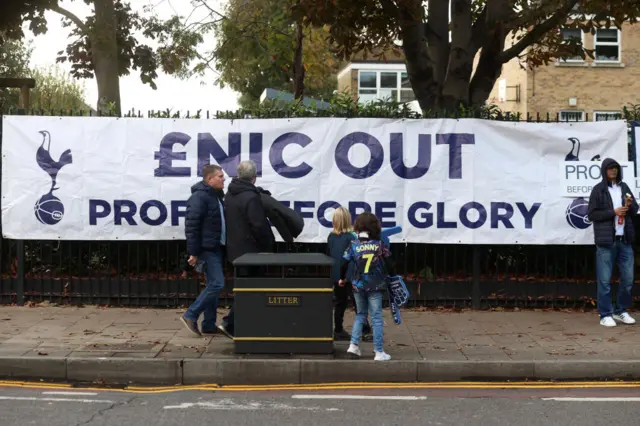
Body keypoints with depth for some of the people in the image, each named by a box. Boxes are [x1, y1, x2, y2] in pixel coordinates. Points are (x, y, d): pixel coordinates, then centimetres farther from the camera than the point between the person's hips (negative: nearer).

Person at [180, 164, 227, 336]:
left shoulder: (217, 196, 15)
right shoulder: (199, 197, -16)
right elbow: (191, 225, -20)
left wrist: (222, 245, 19)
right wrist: (193, 252, -21)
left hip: (215, 248, 10)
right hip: (206, 249, -10)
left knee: (213, 284, 11)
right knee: (216, 283, -13)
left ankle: (209, 325, 16)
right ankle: (190, 316, -3)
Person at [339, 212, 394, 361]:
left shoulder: (353, 244, -4)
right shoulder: (380, 244, -5)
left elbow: (344, 264, -5)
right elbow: (389, 265, -4)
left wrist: (342, 278, 13)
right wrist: (393, 276, 14)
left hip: (358, 286, 2)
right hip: (375, 287, -2)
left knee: (360, 315, 20)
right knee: (376, 318, 3)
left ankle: (354, 345, 12)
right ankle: (379, 352, 3)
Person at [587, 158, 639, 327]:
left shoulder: (624, 187, 12)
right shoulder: (598, 190, -2)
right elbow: (592, 214, -6)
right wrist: (613, 212, -15)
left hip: (625, 240, 5)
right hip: (606, 241, -5)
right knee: (605, 280, -1)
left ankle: (621, 311, 21)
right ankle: (605, 315, 7)